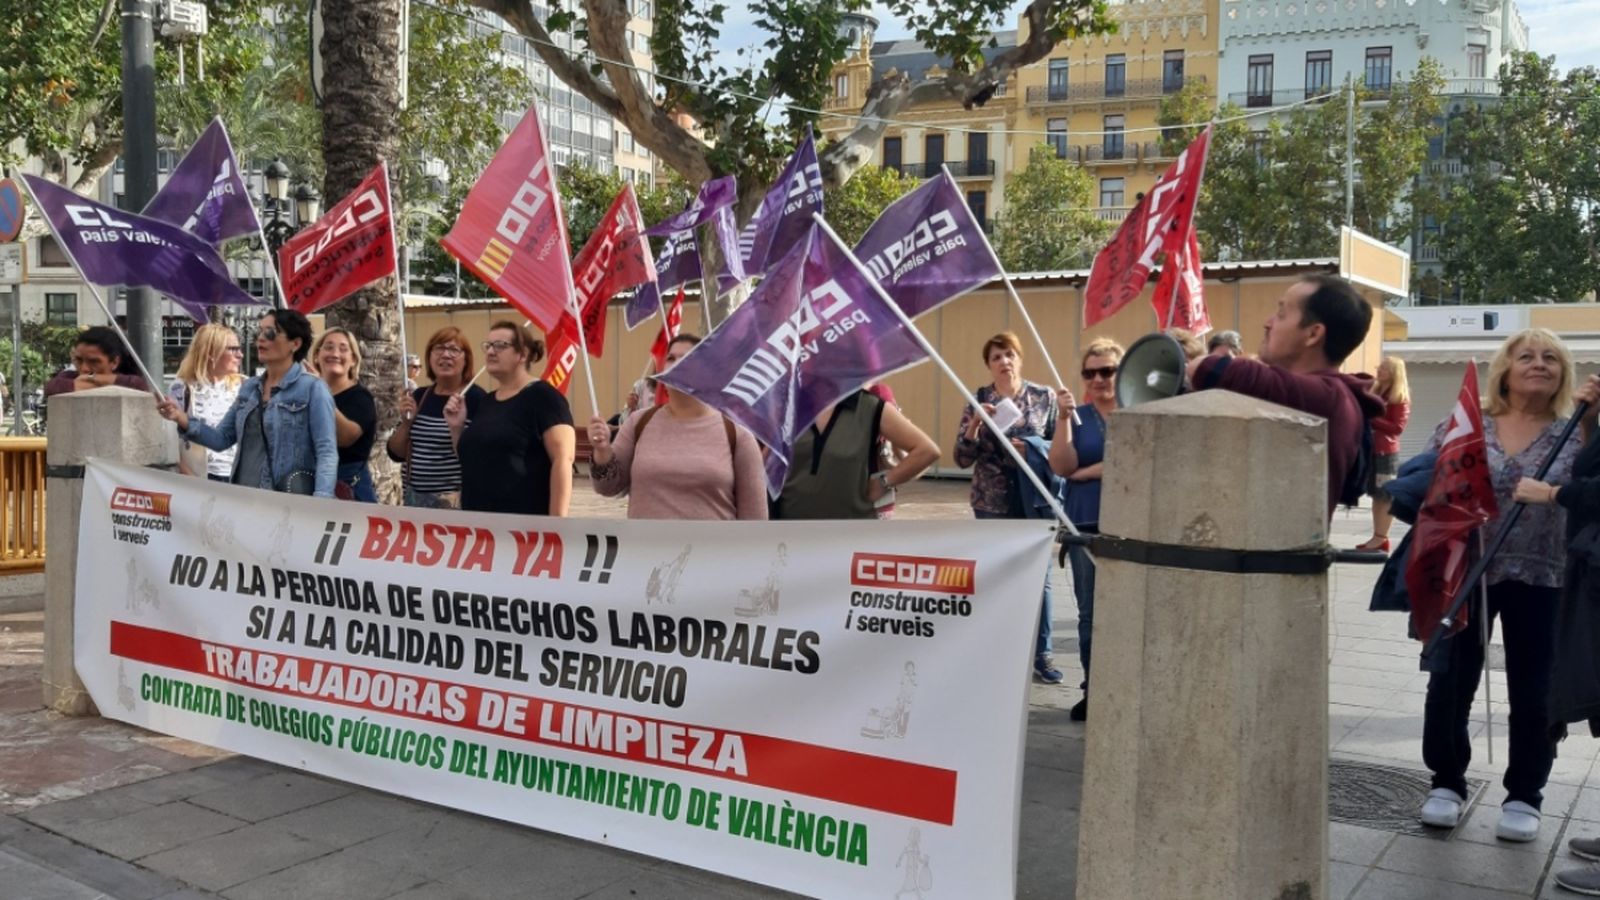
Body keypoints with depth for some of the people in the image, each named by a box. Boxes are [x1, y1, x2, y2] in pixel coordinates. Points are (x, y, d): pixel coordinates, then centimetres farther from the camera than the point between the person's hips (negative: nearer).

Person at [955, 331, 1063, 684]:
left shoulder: (1044, 397, 2)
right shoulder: (978, 400, 2)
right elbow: (963, 458, 0)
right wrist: (975, 424, -15)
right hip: (992, 503, 0)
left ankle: (1041, 653, 12)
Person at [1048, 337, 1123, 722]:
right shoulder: (1078, 415, 8)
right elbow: (1061, 466, -4)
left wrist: (1083, 473, -6)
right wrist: (1064, 418, -13)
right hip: (1086, 525, 3)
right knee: (1090, 614, 7)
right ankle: (1092, 692, 15)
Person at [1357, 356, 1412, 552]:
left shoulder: (1400, 398, -8)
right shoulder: (1376, 391, 13)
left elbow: (1397, 427, -14)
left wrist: (1372, 420, -18)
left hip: (1387, 451, -8)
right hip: (1372, 449, 8)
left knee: (1387, 496, -3)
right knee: (1376, 495, 10)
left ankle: (1382, 538, -1)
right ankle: (1377, 536, 14)